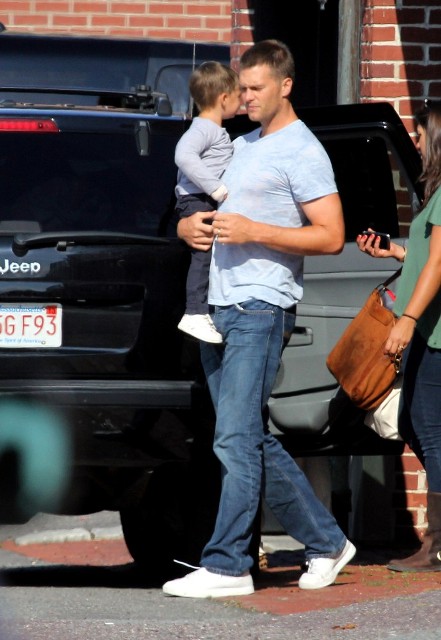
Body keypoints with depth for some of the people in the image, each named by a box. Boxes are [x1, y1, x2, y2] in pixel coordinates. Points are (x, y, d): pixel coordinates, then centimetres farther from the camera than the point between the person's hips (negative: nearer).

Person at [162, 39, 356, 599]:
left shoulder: (301, 152, -6)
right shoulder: (241, 146, 21)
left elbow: (331, 237, -12)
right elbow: (202, 215, 26)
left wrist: (254, 232, -18)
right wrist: (190, 227, 2)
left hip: (261, 309, -9)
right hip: (220, 308, 9)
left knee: (236, 440, -13)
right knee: (254, 442, 11)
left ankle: (226, 565, -13)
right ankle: (326, 543, 20)